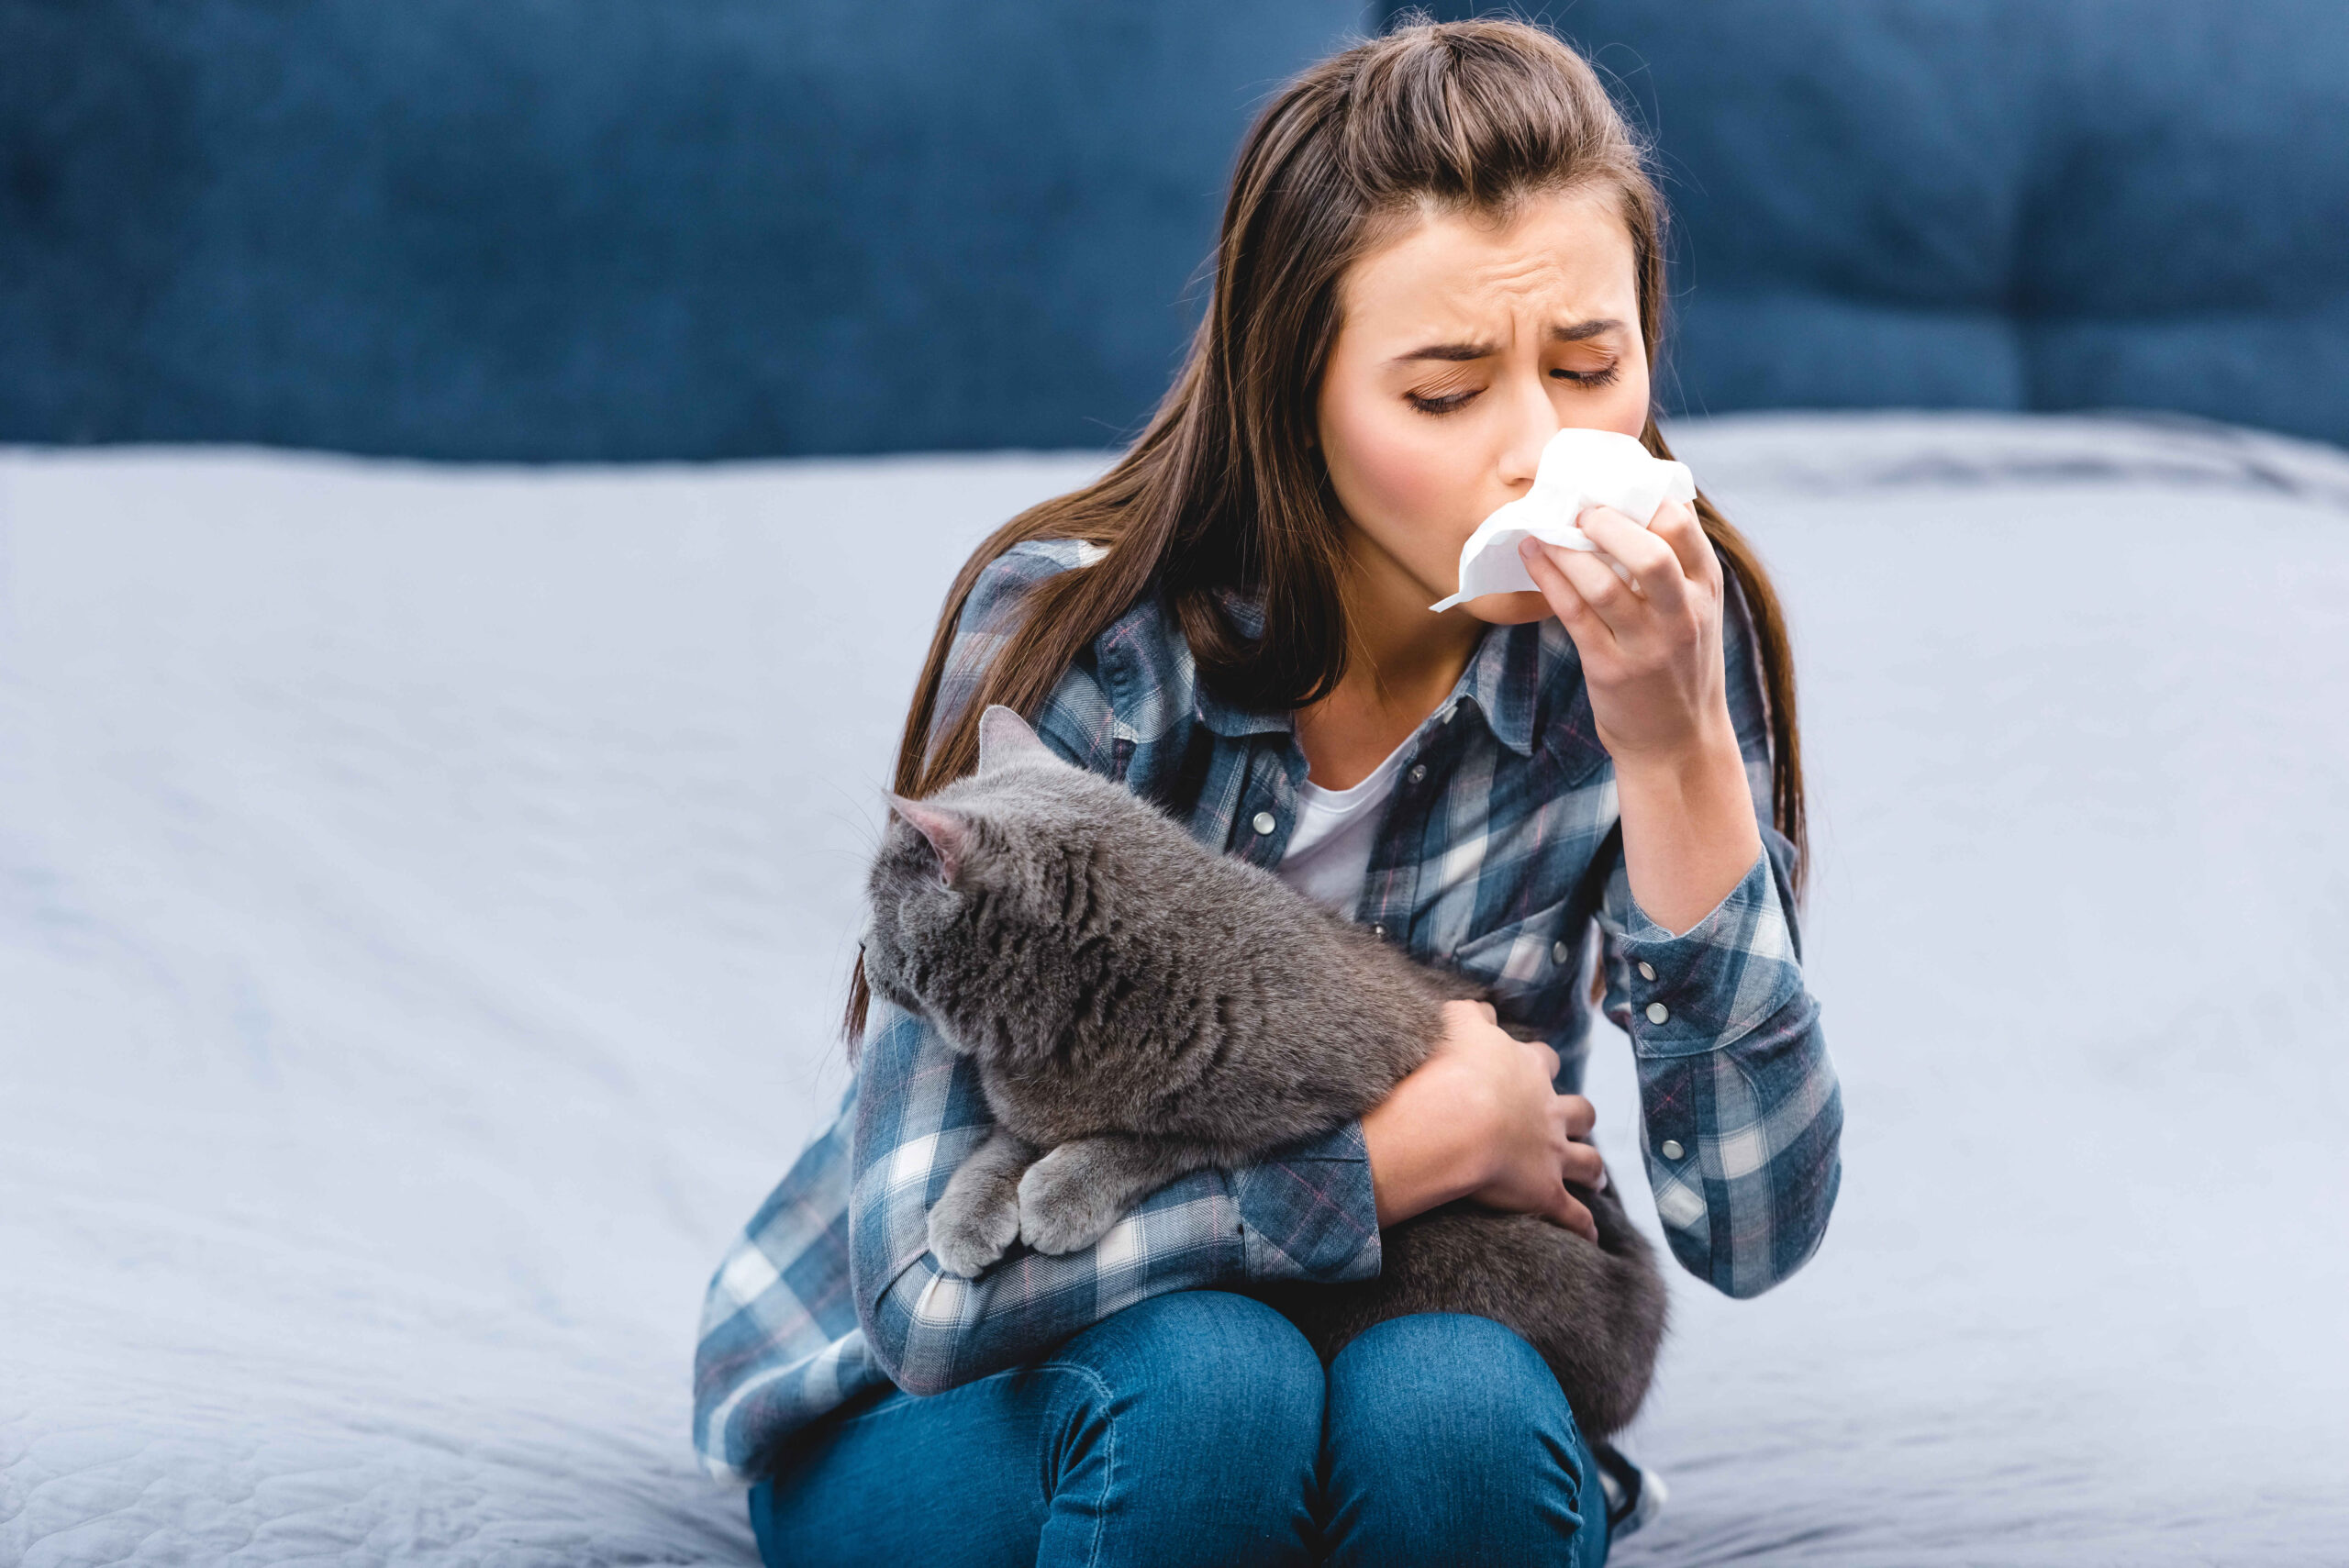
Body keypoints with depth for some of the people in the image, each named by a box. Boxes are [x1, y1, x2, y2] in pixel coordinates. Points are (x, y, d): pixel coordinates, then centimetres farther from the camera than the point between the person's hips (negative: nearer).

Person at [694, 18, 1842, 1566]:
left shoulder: (1639, 636, -14)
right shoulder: (1079, 639, -23)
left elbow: (1753, 1229, -18)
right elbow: (931, 1283, -27)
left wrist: (1678, 754, -29)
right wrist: (1419, 1144, -25)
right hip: (951, 1411, -2)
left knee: (1461, 1410, -32)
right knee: (1201, 1389, -35)